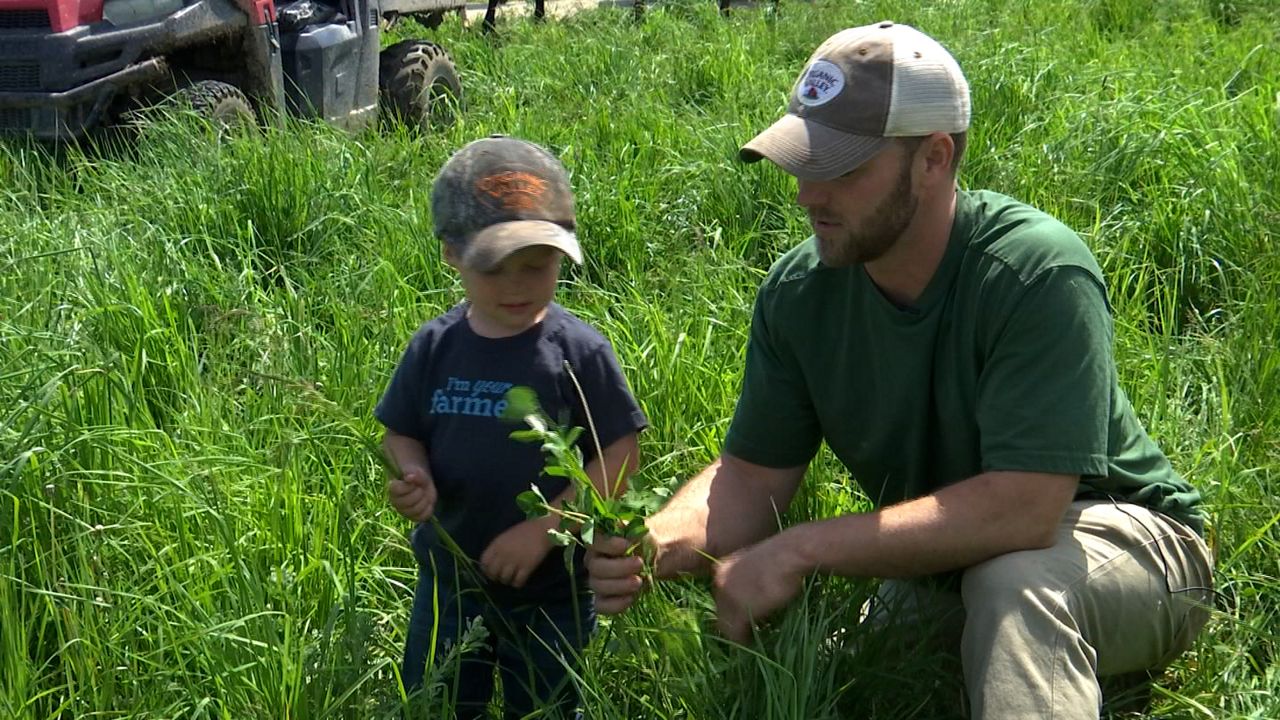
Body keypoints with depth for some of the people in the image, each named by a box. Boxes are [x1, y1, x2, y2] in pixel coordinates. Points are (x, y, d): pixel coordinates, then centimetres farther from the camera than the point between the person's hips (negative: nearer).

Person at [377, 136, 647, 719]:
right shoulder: (435, 347, -6)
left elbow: (620, 454, -14)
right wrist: (414, 476, -18)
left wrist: (544, 527, -22)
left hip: (550, 591, -3)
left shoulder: (578, 350, -16)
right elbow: (401, 434, 5)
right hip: (449, 582, 3)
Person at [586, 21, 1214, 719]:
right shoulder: (798, 291, -9)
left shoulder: (1040, 275, -28)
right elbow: (752, 474, -5)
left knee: (1012, 580, -39)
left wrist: (800, 548, -34)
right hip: (938, 567, 7)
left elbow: (1023, 508, -34)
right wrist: (660, 542, -28)